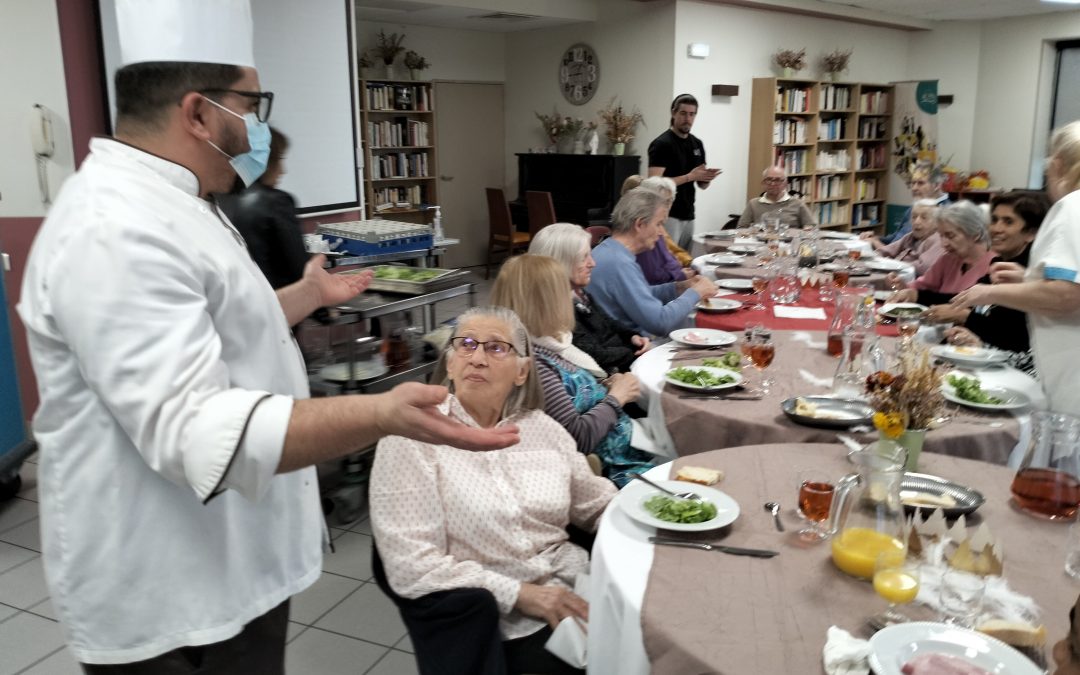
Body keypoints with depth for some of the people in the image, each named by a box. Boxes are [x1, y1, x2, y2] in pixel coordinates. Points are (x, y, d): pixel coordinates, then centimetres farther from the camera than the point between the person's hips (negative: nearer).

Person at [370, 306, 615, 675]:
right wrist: (520, 594, -18)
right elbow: (411, 565, -14)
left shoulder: (542, 428, 8)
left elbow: (599, 504, 17)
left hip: (570, 590, 6)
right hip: (489, 623, -6)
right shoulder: (412, 437, -8)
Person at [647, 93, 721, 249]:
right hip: (668, 216, -8)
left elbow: (701, 184, 16)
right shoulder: (661, 144, -12)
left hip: (688, 215, 8)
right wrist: (689, 176, -21)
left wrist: (707, 178, -8)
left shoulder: (697, 144, 11)